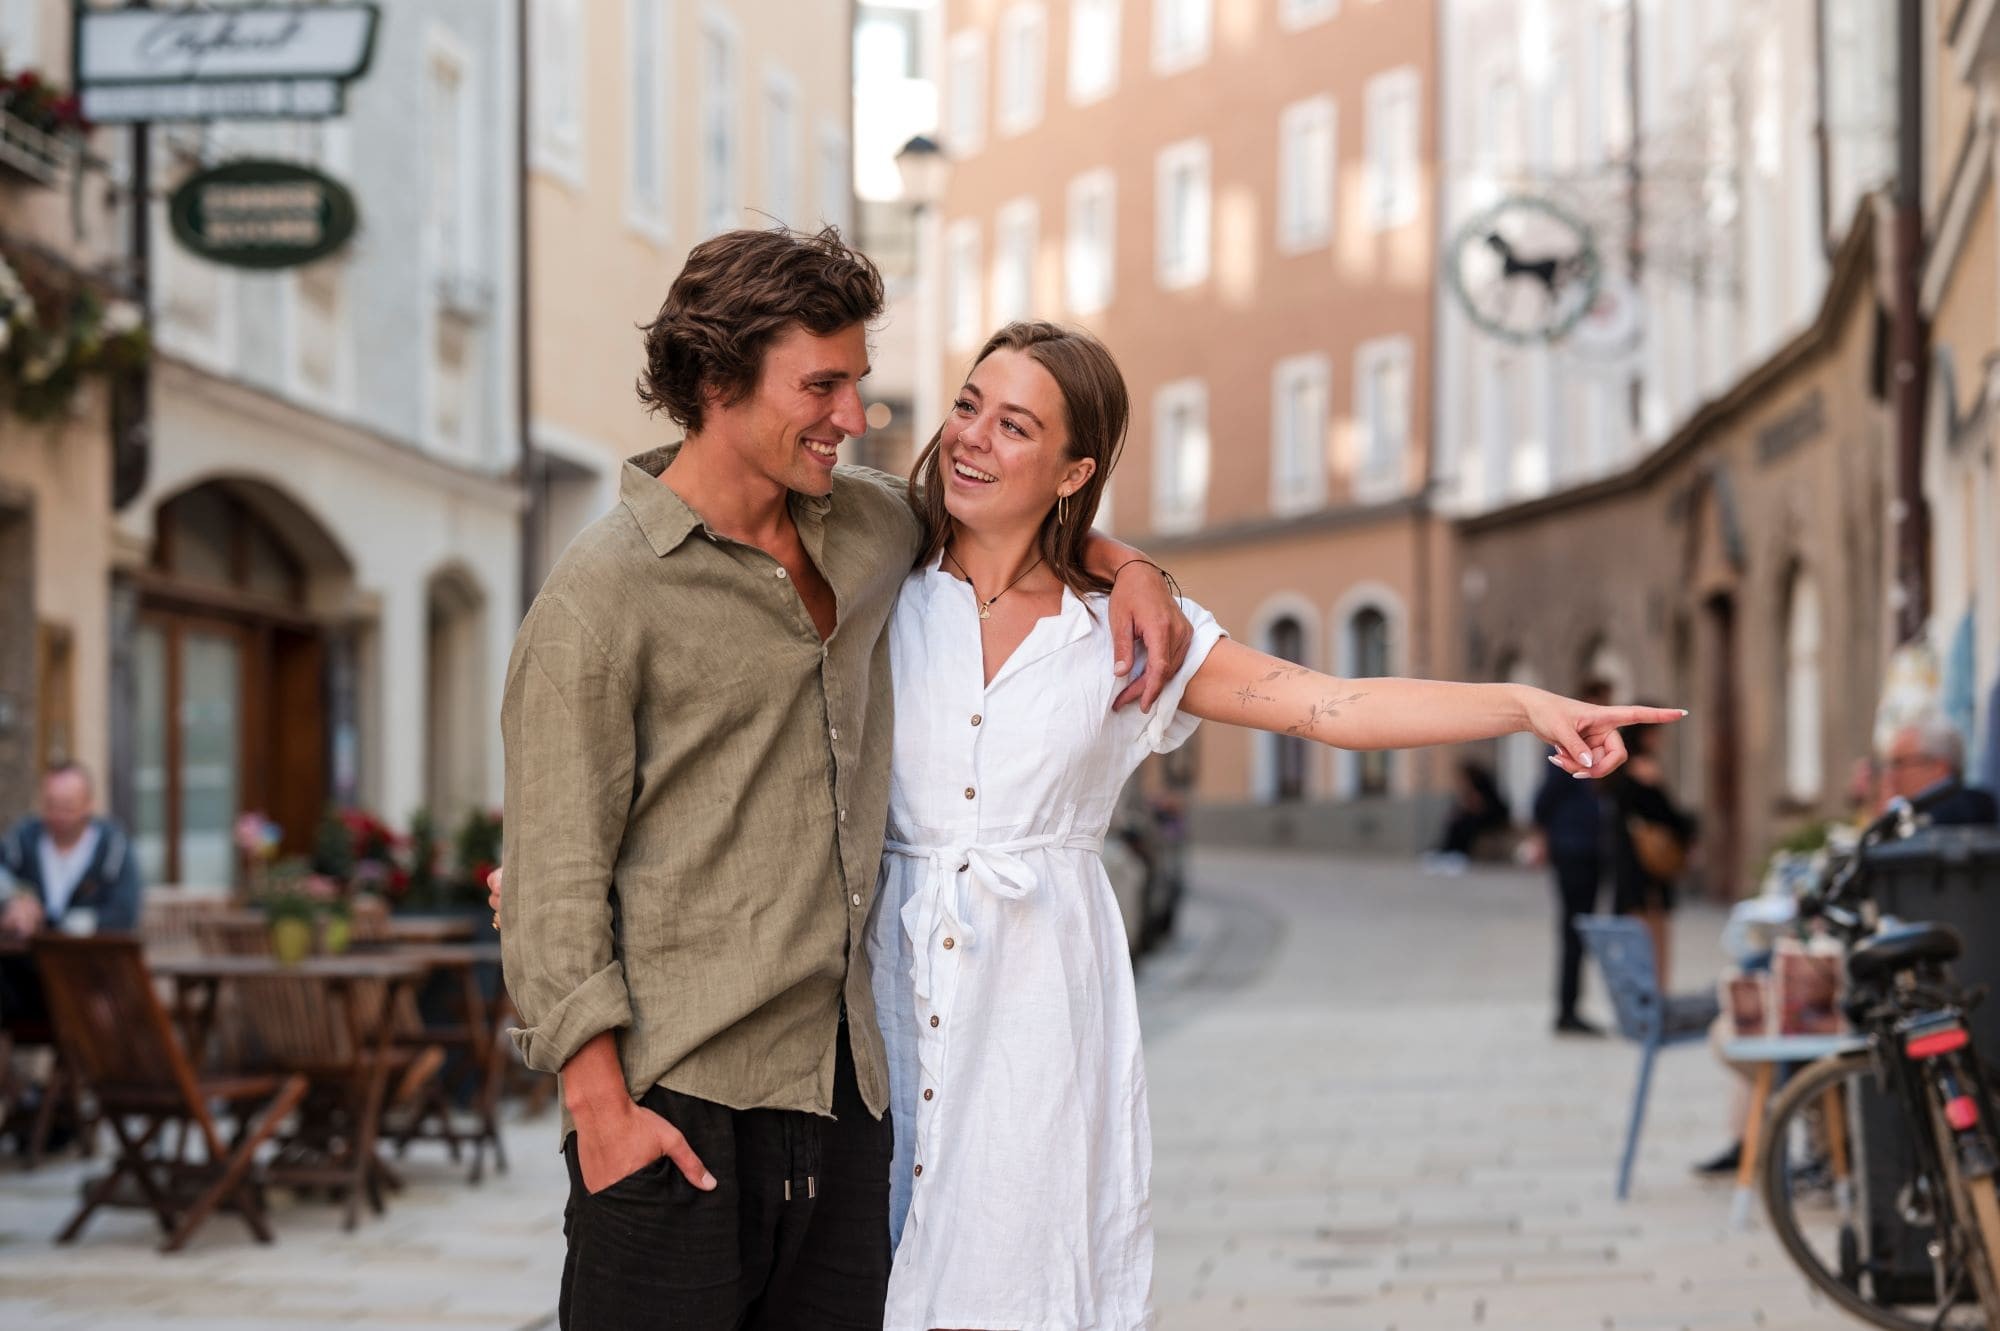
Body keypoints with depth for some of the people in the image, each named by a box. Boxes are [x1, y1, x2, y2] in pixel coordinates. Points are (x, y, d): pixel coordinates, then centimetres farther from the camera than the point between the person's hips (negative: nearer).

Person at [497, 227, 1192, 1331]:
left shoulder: (864, 525, 12)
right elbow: (555, 880, -10)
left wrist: (1126, 568, 16)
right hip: (679, 1108, -6)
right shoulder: (601, 597, -8)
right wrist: (601, 1106, -15)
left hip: (840, 1085, 6)